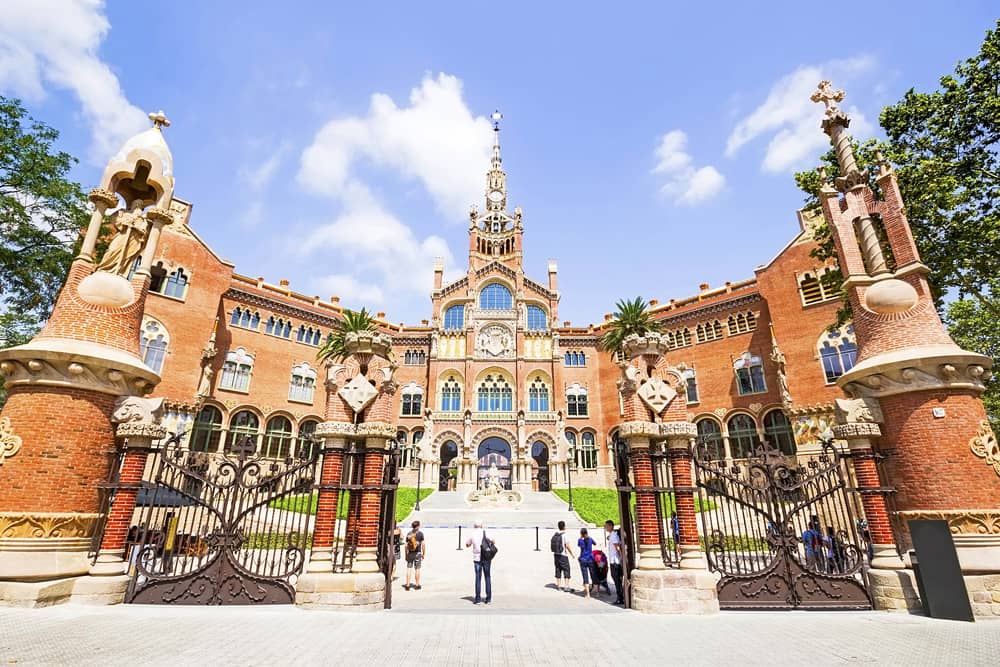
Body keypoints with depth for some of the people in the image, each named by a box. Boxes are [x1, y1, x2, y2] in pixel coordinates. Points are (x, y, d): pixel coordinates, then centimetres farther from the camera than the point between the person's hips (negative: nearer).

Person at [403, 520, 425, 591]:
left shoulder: (408, 533, 3)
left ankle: (407, 585, 8)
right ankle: (417, 585, 12)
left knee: (409, 569, 8)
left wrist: (406, 555, 12)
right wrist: (424, 554, 0)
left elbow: (406, 545, 4)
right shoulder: (420, 533, -6)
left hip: (410, 553, 3)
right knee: (417, 569, 6)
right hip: (417, 553, -3)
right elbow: (423, 544, -9)